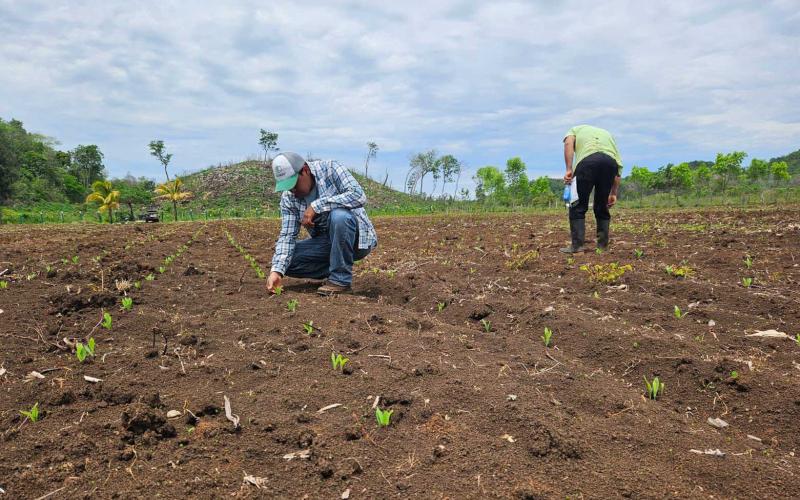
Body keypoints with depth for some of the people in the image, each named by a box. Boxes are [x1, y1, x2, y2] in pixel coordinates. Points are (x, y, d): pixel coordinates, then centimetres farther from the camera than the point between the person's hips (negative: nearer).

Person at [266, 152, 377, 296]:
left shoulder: (330, 169, -16)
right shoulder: (288, 198, -3)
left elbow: (359, 196, -30)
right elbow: (287, 235, -7)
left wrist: (317, 206, -31)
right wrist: (277, 270, -23)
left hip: (357, 239, -5)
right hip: (326, 243, 5)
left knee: (339, 215, -36)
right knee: (286, 260, -12)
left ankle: (341, 278, -19)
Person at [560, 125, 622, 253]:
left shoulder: (575, 130, 34)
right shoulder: (606, 133, 41)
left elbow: (568, 143, 6)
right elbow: (619, 165, 28)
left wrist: (569, 169, 0)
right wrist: (613, 193, 28)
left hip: (587, 160, -4)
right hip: (610, 161, 4)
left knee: (578, 206, 6)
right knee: (602, 207, 17)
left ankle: (577, 245, 1)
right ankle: (602, 246, 17)